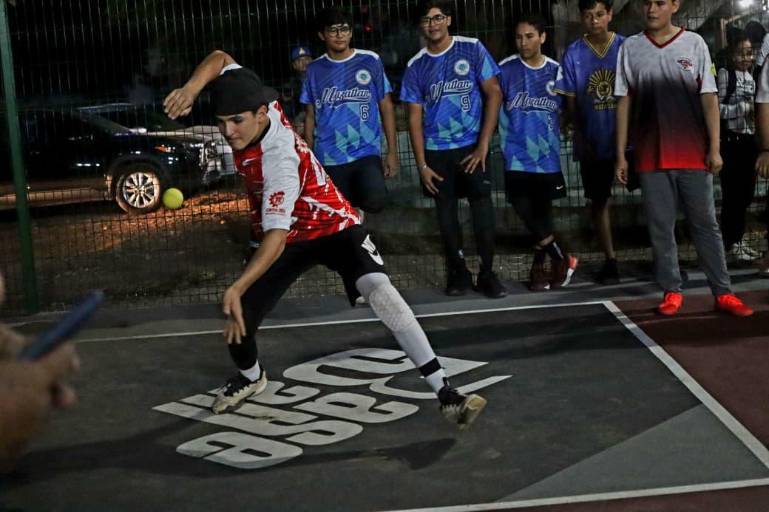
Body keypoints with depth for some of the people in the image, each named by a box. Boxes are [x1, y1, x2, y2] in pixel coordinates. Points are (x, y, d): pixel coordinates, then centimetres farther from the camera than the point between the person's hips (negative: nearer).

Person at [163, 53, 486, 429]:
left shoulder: (279, 159, -36)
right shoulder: (251, 110, -16)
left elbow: (276, 237, -44)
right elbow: (220, 59, 0)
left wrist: (237, 288, -55)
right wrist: (191, 88, -20)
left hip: (334, 227, -7)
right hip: (288, 235, 7)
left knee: (379, 290, -32)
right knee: (236, 322, 1)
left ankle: (444, 392, -30)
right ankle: (250, 377, 36)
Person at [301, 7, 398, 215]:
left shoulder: (370, 61, 2)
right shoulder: (314, 69, 7)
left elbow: (386, 107, 4)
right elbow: (311, 116, 12)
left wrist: (392, 151, -2)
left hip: (366, 153, -2)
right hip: (328, 159, 2)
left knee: (374, 201, -27)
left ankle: (356, 208, 6)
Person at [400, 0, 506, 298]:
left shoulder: (472, 50, -1)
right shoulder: (416, 67, 3)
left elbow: (494, 94, -2)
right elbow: (415, 117, 4)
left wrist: (483, 145, -9)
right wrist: (421, 164, -3)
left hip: (472, 146, -2)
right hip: (436, 150, 2)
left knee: (482, 208, -7)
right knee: (446, 212, 6)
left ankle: (487, 274, 4)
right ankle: (457, 272, 19)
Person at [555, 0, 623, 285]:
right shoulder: (573, 54, 0)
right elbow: (571, 101, 2)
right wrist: (580, 138, -6)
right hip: (593, 141, 1)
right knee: (599, 199, 7)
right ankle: (610, 260, 17)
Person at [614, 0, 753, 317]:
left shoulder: (694, 44, 3)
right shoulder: (630, 48, 6)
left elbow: (709, 98, 2)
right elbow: (624, 103, 7)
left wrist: (714, 148, -5)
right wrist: (620, 155, 4)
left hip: (694, 155, -1)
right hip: (651, 157, 1)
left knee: (706, 225, 4)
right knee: (660, 228, 4)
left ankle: (723, 293, 8)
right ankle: (671, 292, 14)